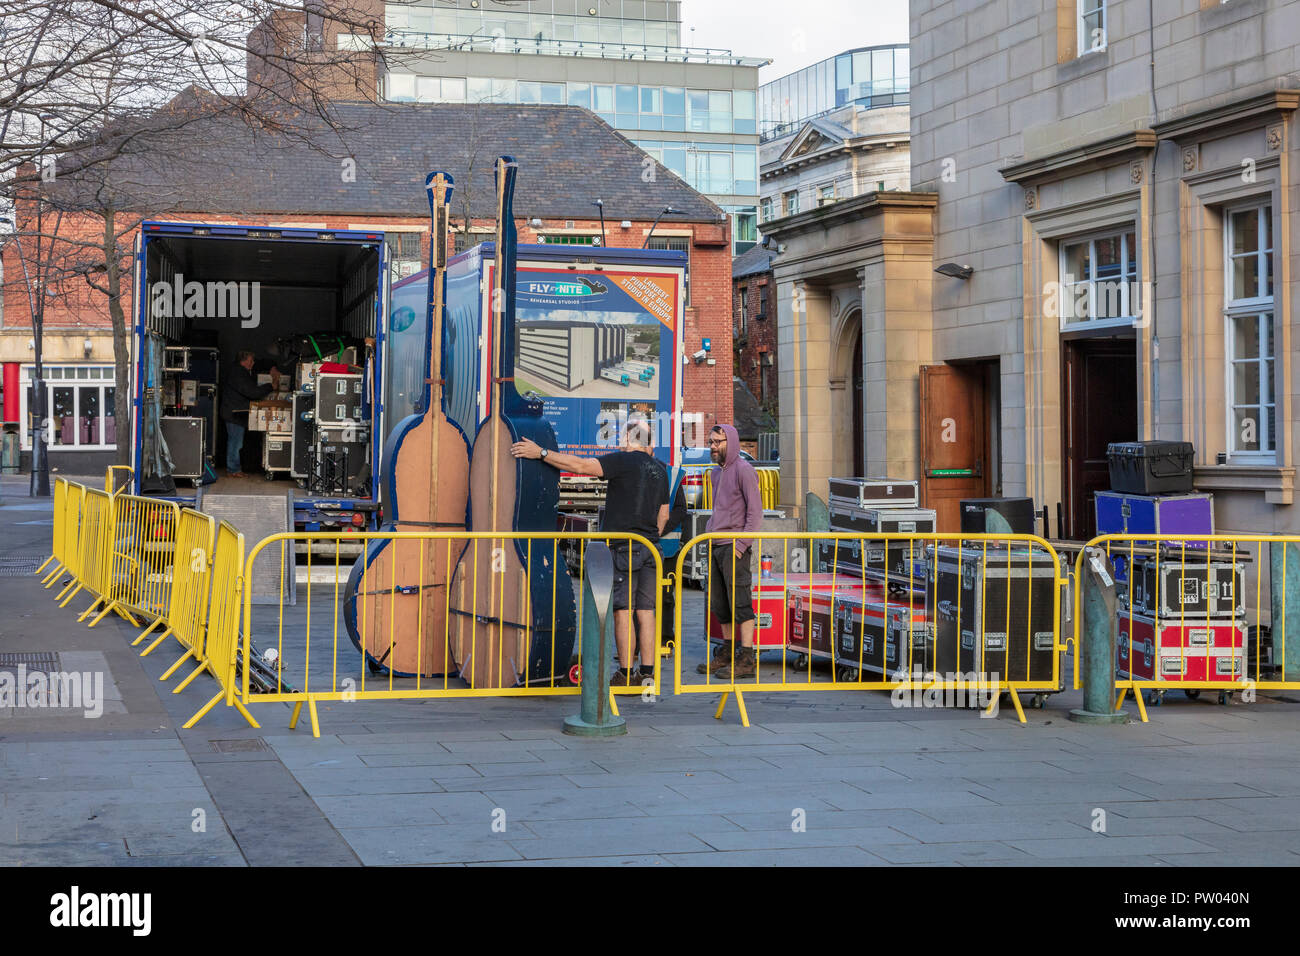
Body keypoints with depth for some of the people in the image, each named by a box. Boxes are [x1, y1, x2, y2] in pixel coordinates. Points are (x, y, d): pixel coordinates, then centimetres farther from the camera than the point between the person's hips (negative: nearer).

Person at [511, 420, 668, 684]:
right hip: (650, 547, 7)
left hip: (622, 545, -7)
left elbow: (581, 466, -18)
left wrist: (541, 453, -16)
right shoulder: (659, 469, 13)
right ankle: (647, 671, 7)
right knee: (645, 610, 7)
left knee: (623, 609, -5)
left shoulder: (623, 461, -9)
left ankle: (626, 672, -5)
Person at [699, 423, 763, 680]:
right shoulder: (716, 473, 19)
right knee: (719, 603, 11)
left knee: (739, 602, -8)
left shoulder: (744, 470, -8)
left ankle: (747, 659, -7)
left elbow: (755, 512, -12)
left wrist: (741, 544, -18)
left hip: (734, 547, -9)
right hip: (715, 547, 9)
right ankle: (727, 653, 20)